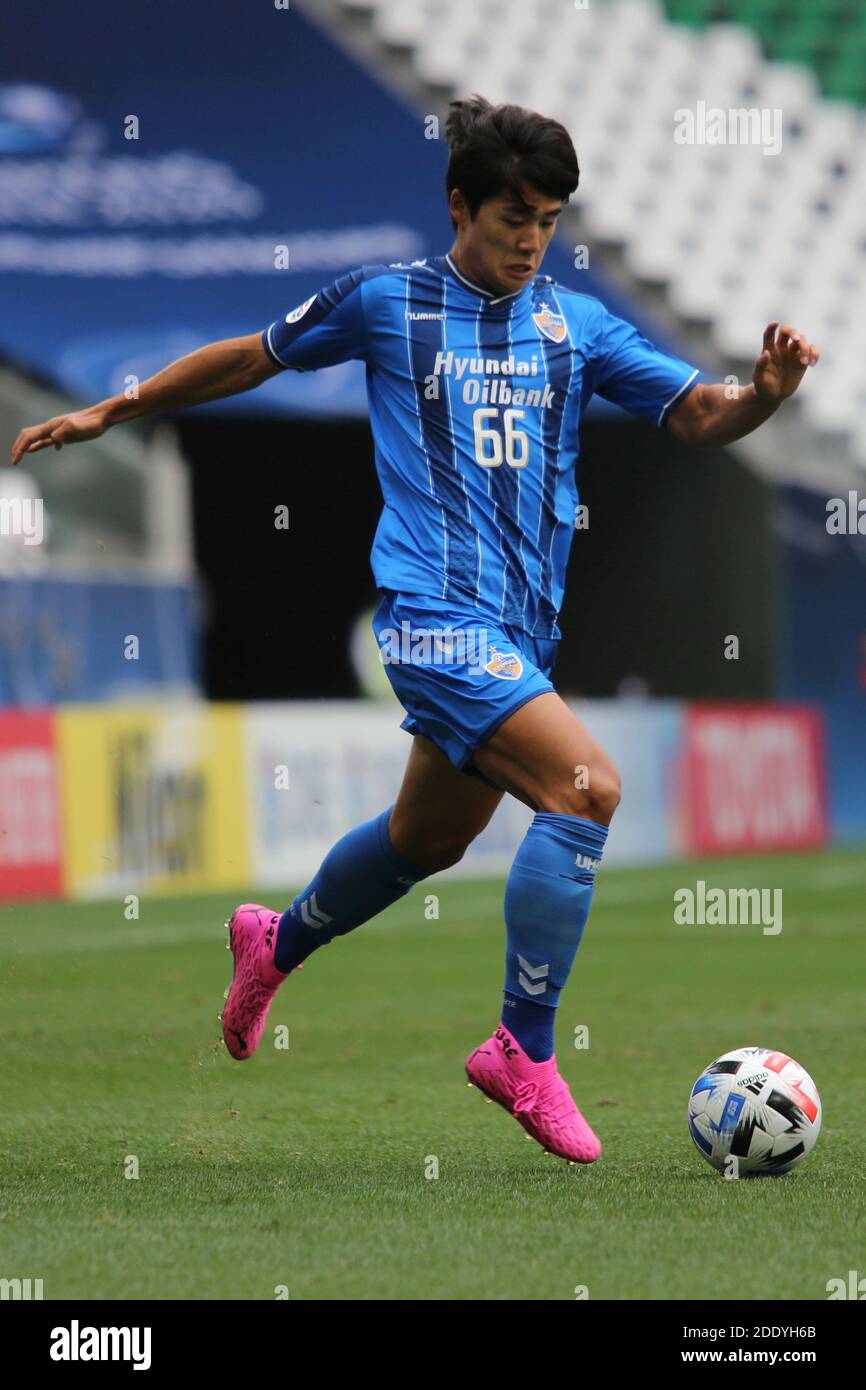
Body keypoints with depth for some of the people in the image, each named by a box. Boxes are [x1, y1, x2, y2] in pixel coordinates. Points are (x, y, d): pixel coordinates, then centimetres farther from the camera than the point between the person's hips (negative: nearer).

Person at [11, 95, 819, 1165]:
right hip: (435, 612, -6)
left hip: (522, 627, 6)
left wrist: (763, 393, -18)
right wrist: (113, 412, 18)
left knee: (429, 840, 22)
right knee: (586, 785, -24)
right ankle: (524, 1053, -15)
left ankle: (275, 944, 51)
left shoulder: (577, 324, 10)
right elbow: (253, 358, 13)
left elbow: (695, 417, 4)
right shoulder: (386, 302, 0)